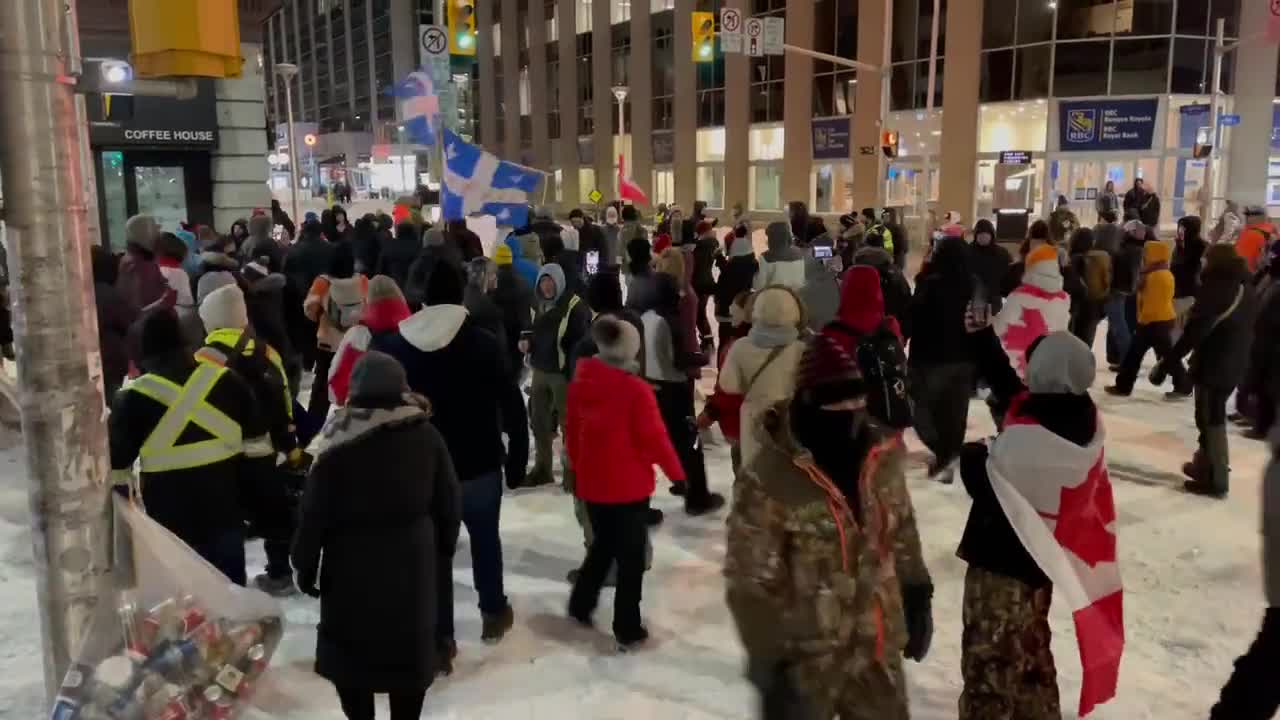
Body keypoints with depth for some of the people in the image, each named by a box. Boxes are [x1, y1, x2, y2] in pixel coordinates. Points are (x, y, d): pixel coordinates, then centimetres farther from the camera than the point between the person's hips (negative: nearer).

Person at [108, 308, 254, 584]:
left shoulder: (134, 397, -11)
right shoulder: (225, 379, -3)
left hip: (172, 514, -2)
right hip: (225, 504, 2)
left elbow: (116, 460, -3)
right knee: (230, 581, 16)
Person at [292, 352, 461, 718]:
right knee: (410, 651, 14)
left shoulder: (338, 444, -12)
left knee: (350, 650, 15)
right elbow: (449, 504, 3)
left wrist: (305, 565, 3)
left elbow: (314, 513, -9)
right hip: (413, 564, 3)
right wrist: (444, 552, 15)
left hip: (352, 567, -2)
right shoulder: (427, 436, -3)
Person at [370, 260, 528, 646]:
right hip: (478, 464, -1)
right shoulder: (482, 343, -9)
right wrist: (517, 459, 1)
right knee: (485, 537, 21)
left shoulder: (390, 345, -1)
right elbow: (512, 406, -9)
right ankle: (494, 612, 34)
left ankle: (440, 636, 16)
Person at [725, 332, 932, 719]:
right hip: (804, 658, -5)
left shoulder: (880, 455, -5)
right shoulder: (769, 477, -25)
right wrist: (769, 661, -16)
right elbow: (752, 580, -19)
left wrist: (917, 596, 15)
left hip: (877, 648, 5)